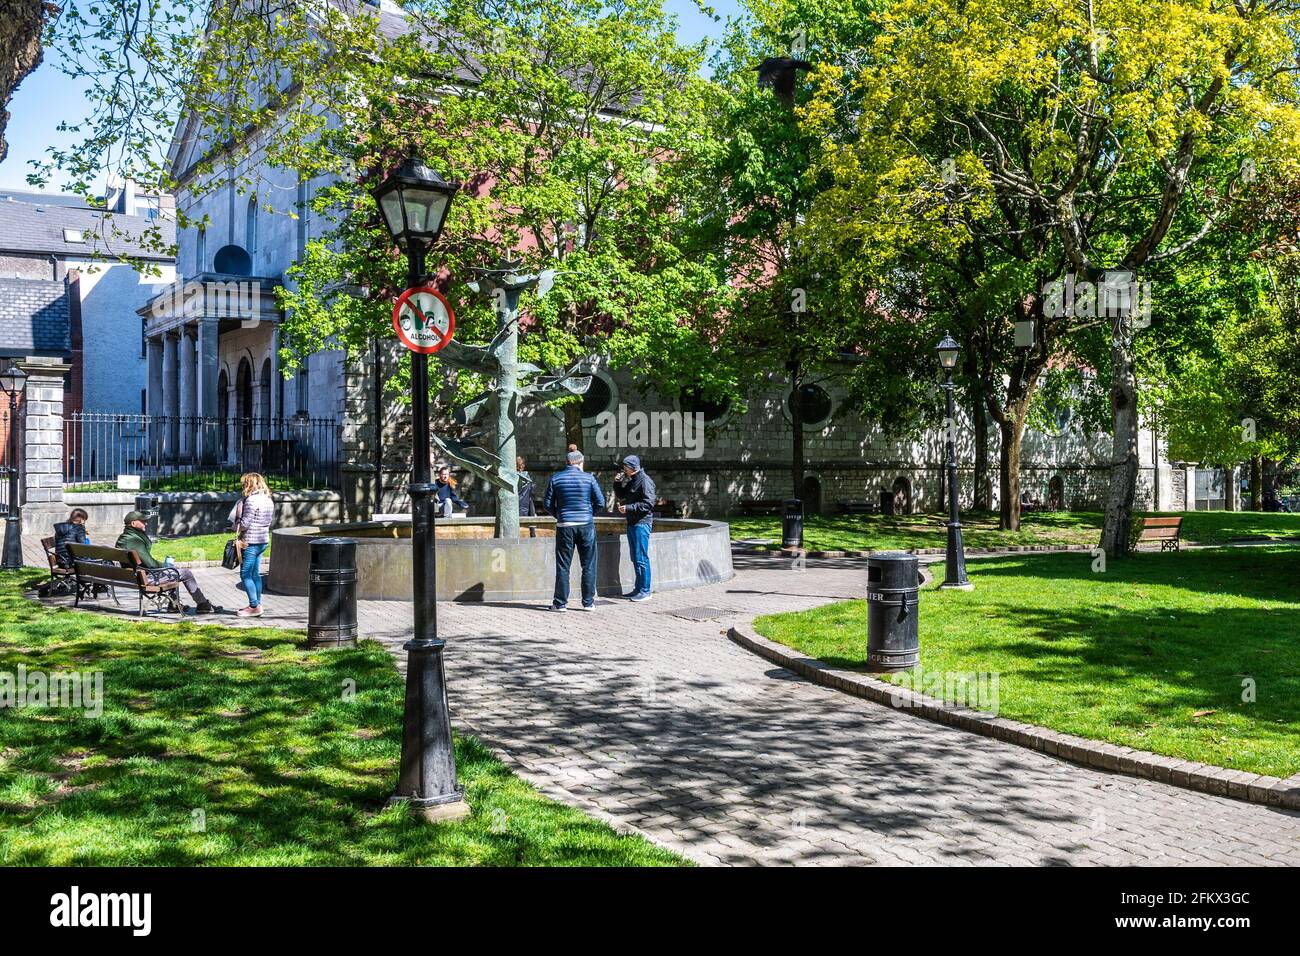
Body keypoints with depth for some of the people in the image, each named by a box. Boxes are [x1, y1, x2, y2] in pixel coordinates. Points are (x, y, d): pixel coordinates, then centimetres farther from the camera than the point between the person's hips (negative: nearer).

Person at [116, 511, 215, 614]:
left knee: (173, 571, 31)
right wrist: (165, 565, -5)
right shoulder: (134, 540, -25)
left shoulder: (122, 538, 8)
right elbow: (151, 564, -24)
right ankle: (203, 605, 13)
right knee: (186, 573, 0)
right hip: (147, 578, -11)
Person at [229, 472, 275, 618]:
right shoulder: (268, 499, 11)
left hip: (251, 541, -9)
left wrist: (236, 526, 0)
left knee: (245, 574, -3)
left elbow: (245, 523, -18)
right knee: (255, 574, 15)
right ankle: (257, 605, 18)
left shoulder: (251, 500, -16)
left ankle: (254, 606, -4)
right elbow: (271, 520, 16)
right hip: (264, 540, 9)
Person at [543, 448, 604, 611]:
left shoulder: (555, 479, 3)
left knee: (563, 566, 5)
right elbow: (600, 502, -1)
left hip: (564, 525, 1)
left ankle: (560, 603, 6)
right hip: (586, 525, 0)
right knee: (588, 565, 8)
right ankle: (588, 602, 9)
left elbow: (547, 503, 2)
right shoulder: (588, 478, 1)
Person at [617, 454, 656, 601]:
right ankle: (638, 588, 21)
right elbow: (622, 496, 26)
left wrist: (628, 508, -20)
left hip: (641, 524, -10)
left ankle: (645, 591, -3)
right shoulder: (631, 481, 17)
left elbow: (648, 503, -19)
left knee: (641, 558, -7)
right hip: (632, 523, 10)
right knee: (635, 558, 13)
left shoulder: (645, 481, -12)